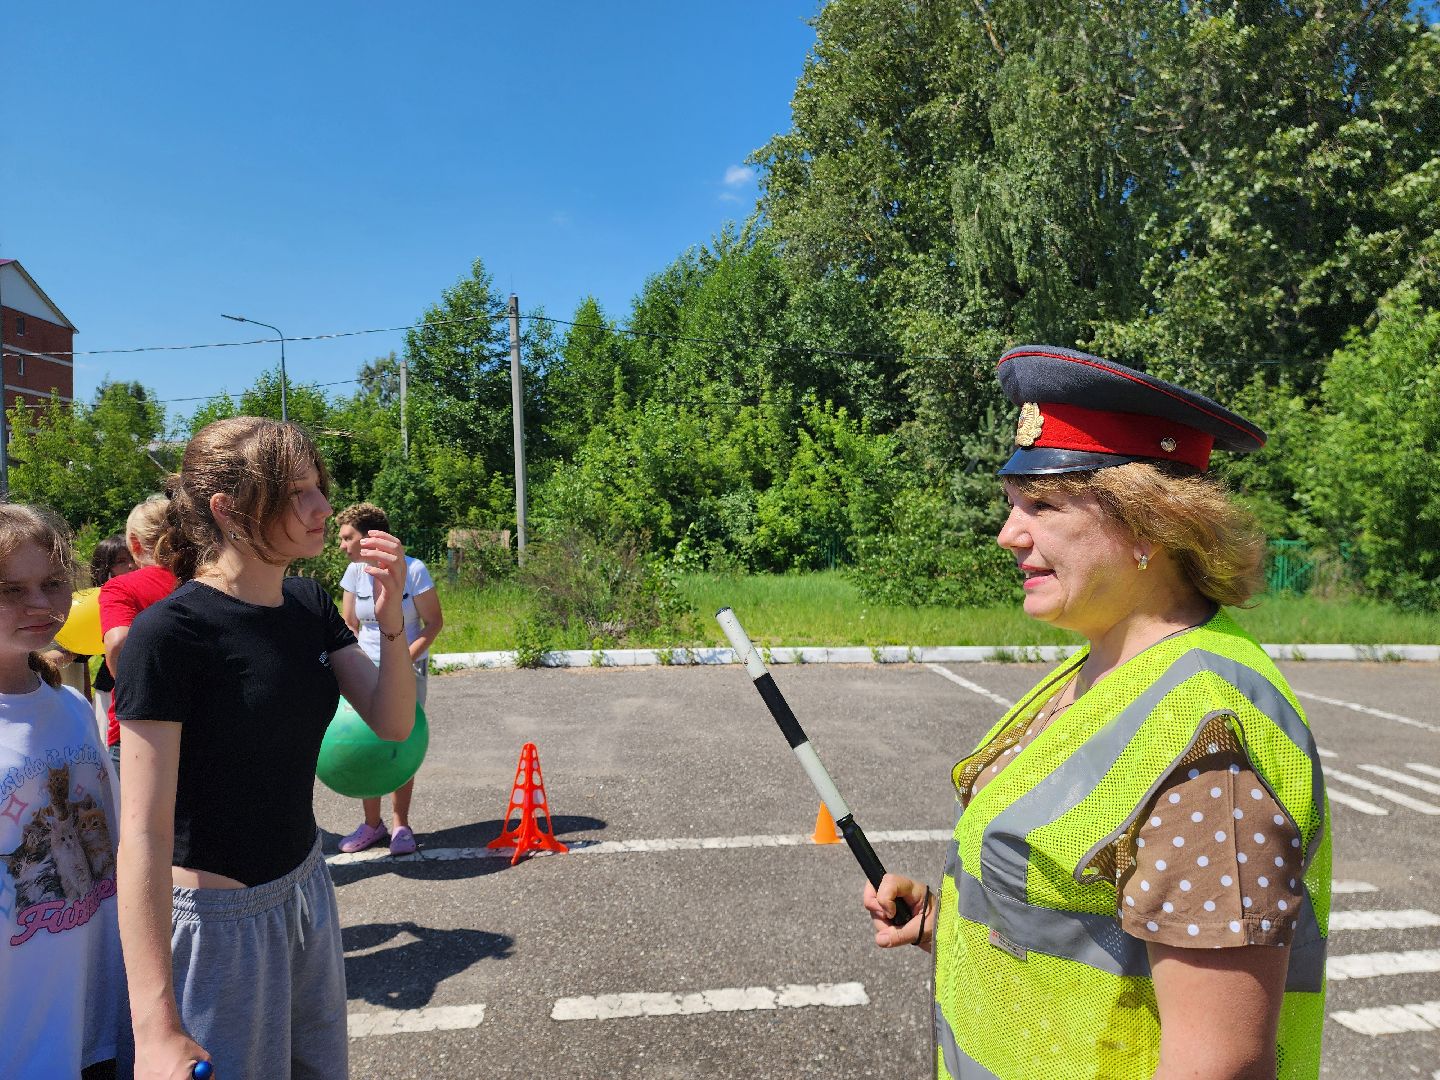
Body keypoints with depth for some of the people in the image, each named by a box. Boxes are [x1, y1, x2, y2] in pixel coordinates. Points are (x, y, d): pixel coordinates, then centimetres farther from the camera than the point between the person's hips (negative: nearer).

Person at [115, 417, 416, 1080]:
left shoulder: (308, 605, -2)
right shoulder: (169, 633, -22)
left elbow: (392, 724, -2)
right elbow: (143, 833, -25)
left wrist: (391, 620, -19)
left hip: (306, 893, 7)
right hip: (217, 921, -6)